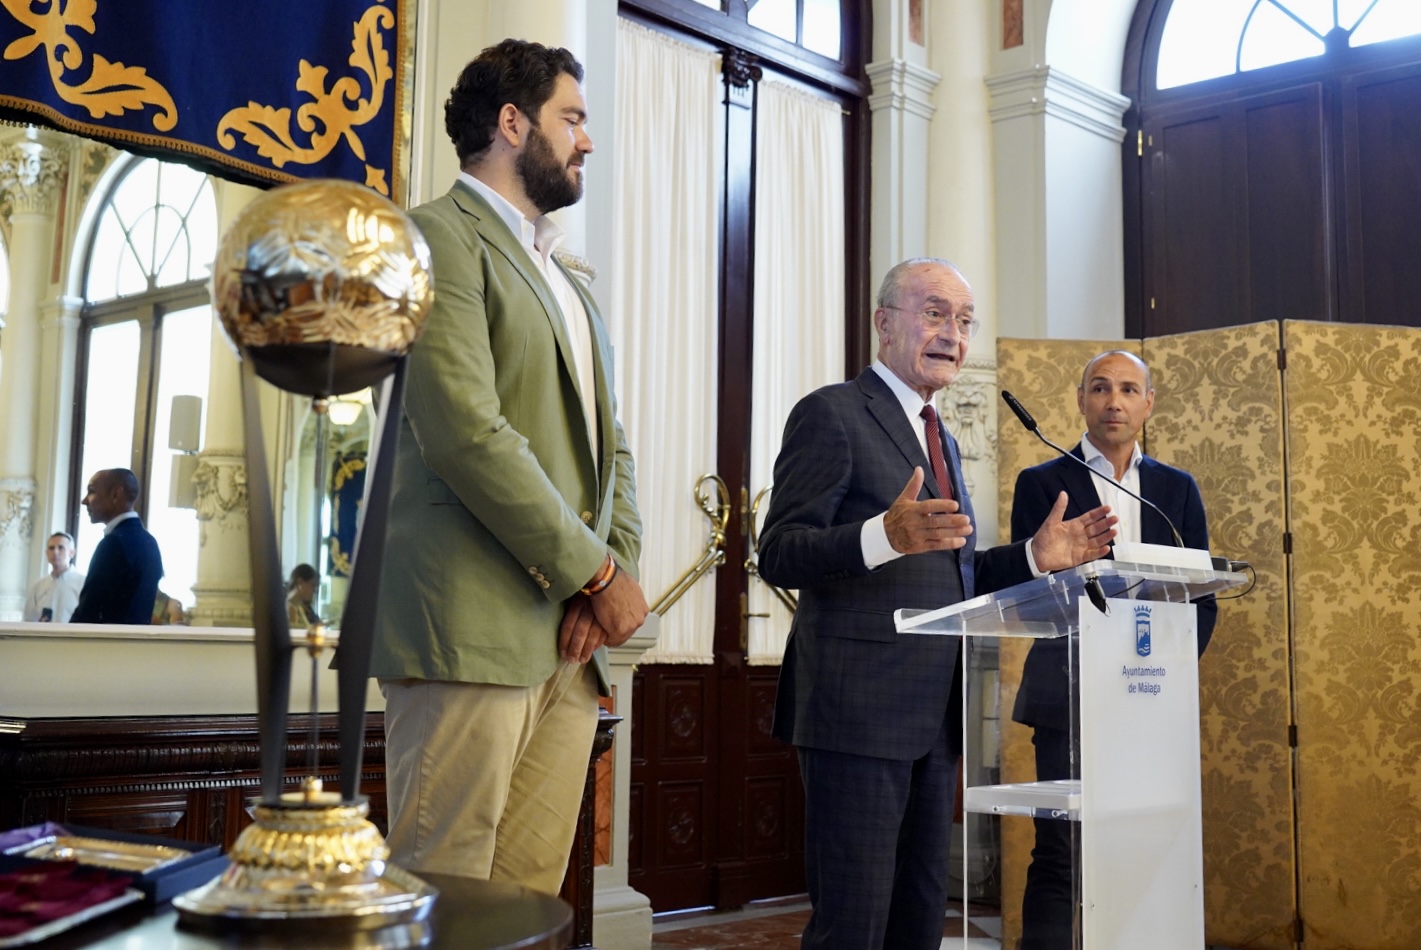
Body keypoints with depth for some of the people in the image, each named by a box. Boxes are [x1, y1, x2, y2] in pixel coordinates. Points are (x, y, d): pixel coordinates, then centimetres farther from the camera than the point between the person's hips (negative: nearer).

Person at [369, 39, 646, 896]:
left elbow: (609, 447, 21)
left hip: (572, 642, 8)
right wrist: (601, 573, -9)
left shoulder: (568, 283, 25)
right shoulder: (437, 237, -3)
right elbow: (469, 435, -15)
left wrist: (612, 573, 1)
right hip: (475, 631, -7)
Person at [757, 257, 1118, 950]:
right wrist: (885, 536, -31)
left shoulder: (939, 440, 21)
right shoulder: (832, 413, -6)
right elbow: (778, 556, -15)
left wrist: (1035, 556, 11)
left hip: (932, 716, 9)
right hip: (858, 710, -9)